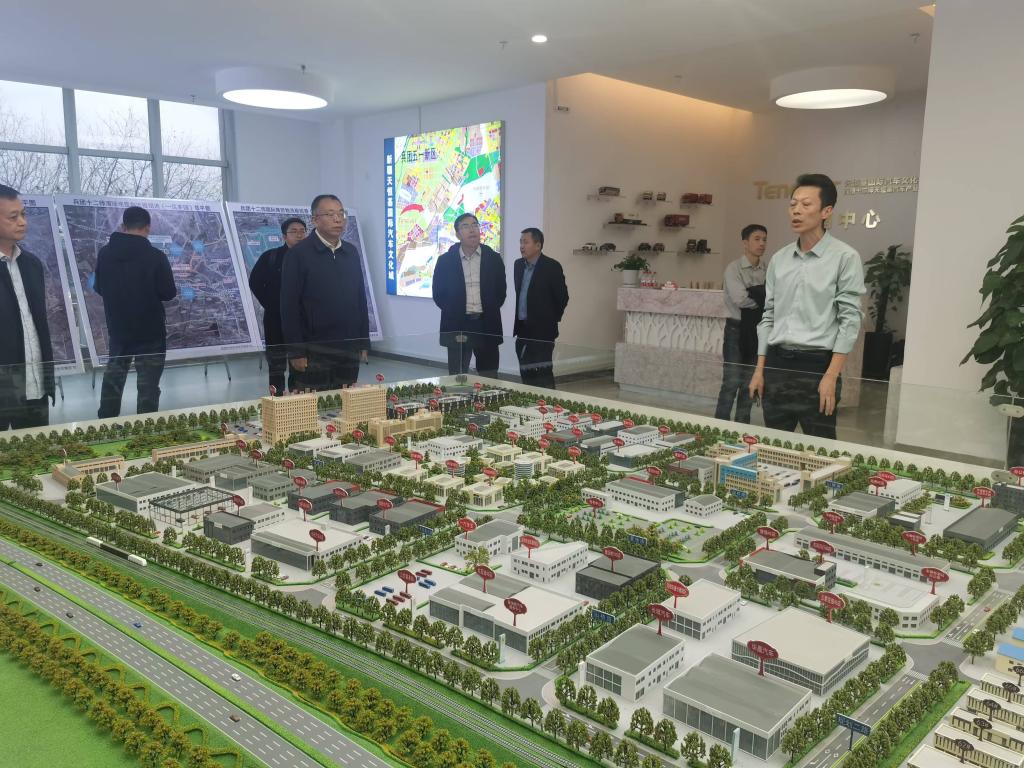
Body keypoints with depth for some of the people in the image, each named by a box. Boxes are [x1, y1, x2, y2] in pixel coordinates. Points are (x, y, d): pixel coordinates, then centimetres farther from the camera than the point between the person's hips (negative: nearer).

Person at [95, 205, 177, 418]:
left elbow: (99, 288, 9)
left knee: (113, 379, 21)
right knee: (147, 386, 2)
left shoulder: (105, 253, -2)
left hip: (118, 329, 5)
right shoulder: (156, 256, -17)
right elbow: (169, 293, -10)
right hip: (150, 332, -5)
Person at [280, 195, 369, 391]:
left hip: (349, 350, 5)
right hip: (314, 351, -5)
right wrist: (296, 352, -13)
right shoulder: (299, 254, -6)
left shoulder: (351, 252, 10)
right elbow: (289, 305, -9)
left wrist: (364, 343, 10)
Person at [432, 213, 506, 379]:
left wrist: (489, 311, 3)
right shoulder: (445, 260, 3)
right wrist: (454, 312, 2)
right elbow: (438, 294, 8)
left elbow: (501, 291, 10)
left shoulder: (493, 258, 5)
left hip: (487, 325, 1)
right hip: (457, 326, 0)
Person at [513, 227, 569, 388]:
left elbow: (562, 297, -6)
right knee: (526, 373, 9)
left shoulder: (552, 267, -9)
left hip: (542, 330, -6)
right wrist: (518, 323, 15)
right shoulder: (518, 265, 11)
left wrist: (552, 320, 0)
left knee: (542, 374, -7)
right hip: (523, 329, 6)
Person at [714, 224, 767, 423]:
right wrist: (763, 296, -8)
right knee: (732, 382, -5)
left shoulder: (766, 270, 6)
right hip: (737, 329, -5)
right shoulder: (734, 269, -9)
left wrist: (753, 294, -14)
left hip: (757, 330, 5)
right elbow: (740, 299, -20)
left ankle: (742, 426, 22)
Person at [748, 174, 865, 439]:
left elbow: (850, 319, -8)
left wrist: (831, 376, -14)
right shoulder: (779, 259, 11)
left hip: (816, 364, -5)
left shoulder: (845, 257, -5)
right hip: (777, 362, 5)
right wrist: (759, 369, 9)